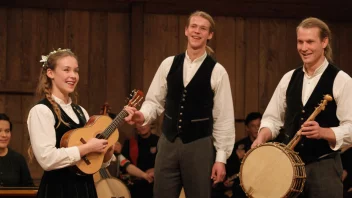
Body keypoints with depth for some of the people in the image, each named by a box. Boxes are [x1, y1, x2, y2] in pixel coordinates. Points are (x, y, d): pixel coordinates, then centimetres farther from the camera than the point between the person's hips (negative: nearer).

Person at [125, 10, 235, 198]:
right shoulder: (168, 64, 4)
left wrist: (221, 157, -6)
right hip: (168, 142, 3)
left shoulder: (217, 72, -5)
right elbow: (155, 101, 9)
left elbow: (224, 118, -4)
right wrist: (143, 115, -13)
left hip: (199, 146, -3)